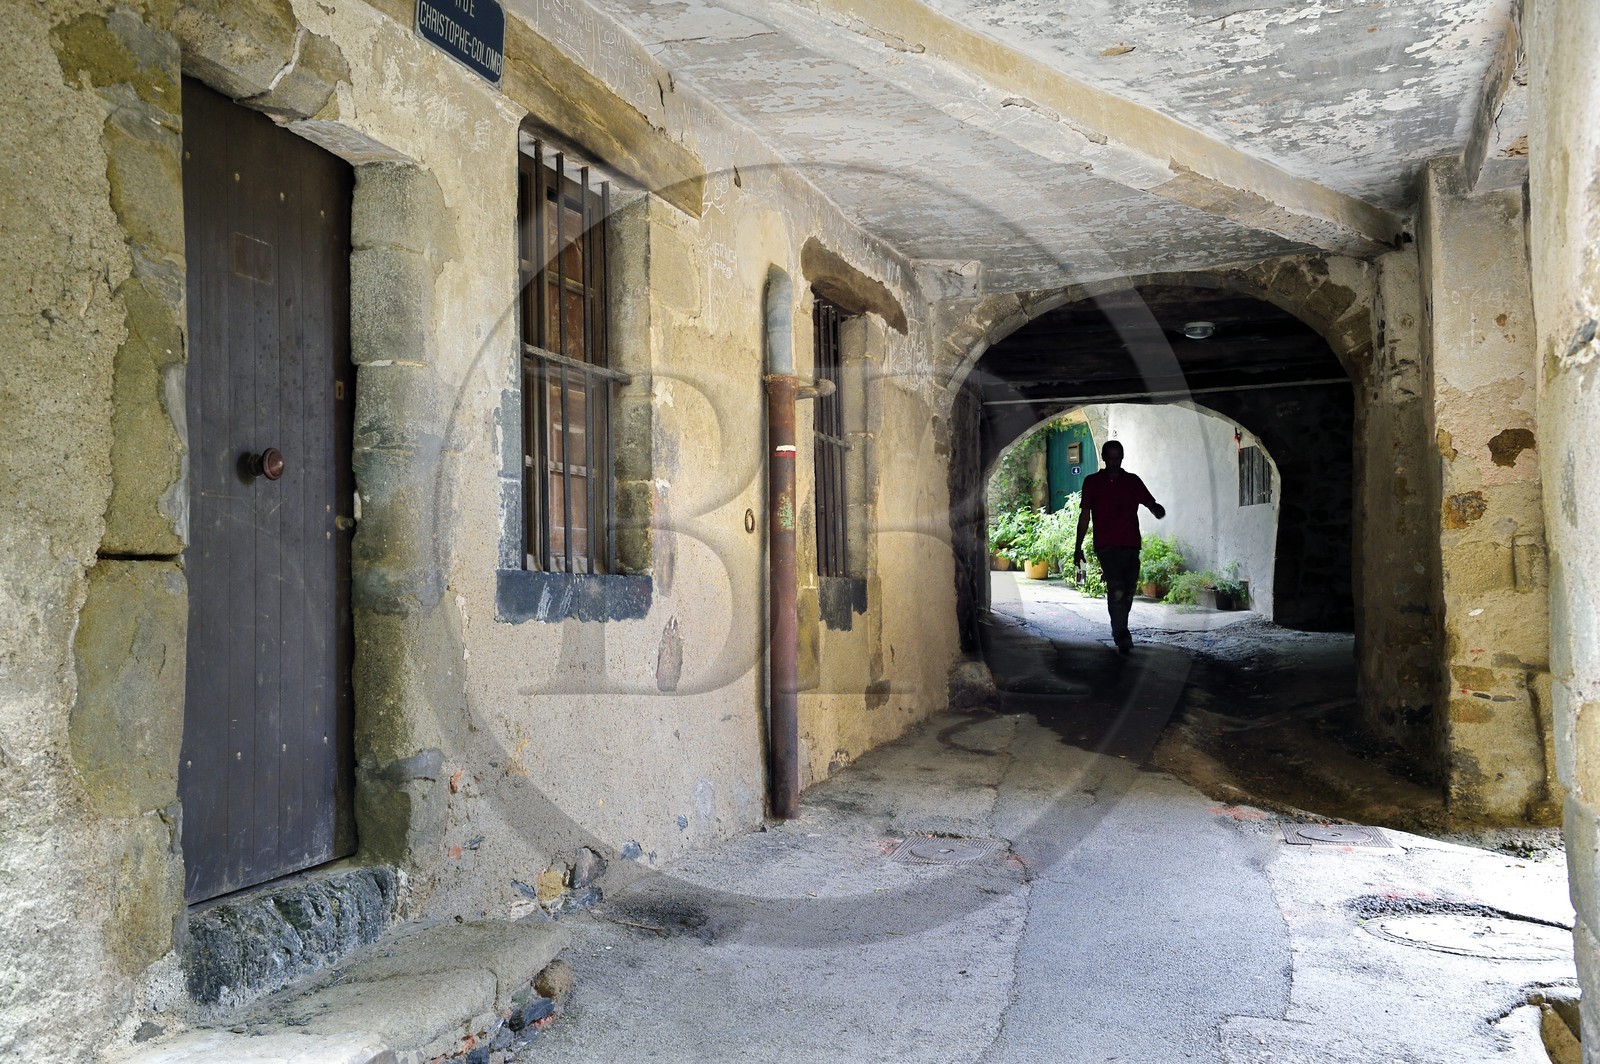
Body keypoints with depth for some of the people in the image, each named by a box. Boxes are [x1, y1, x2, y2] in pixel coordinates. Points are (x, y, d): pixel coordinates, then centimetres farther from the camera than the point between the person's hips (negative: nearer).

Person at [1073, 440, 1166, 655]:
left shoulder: (1133, 481, 13)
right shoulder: (1092, 482, 9)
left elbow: (1150, 503, 7)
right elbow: (1085, 515, 11)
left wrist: (1157, 510, -19)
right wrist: (1078, 547, 8)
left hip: (1131, 546, 3)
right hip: (1106, 546, -3)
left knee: (1128, 592, 6)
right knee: (1116, 589, -18)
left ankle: (1118, 631, 23)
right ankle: (1122, 637, -19)